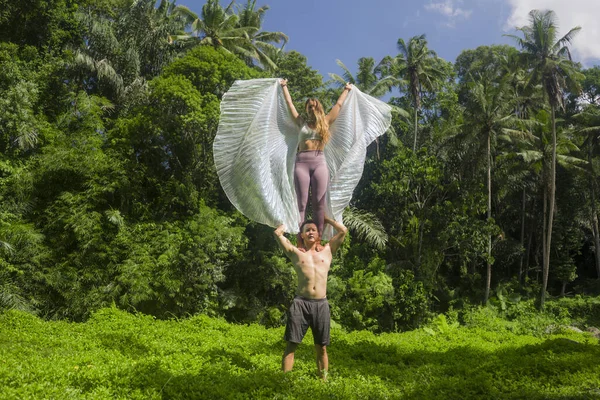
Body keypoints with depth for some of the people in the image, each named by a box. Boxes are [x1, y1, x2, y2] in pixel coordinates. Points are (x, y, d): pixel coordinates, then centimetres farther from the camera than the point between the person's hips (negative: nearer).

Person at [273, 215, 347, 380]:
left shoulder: (327, 251, 16)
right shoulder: (296, 253, 13)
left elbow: (343, 230, 16)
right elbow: (277, 233, 8)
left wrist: (325, 219, 26)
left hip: (321, 304, 1)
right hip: (300, 303, -1)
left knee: (321, 347, 7)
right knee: (291, 345, -3)